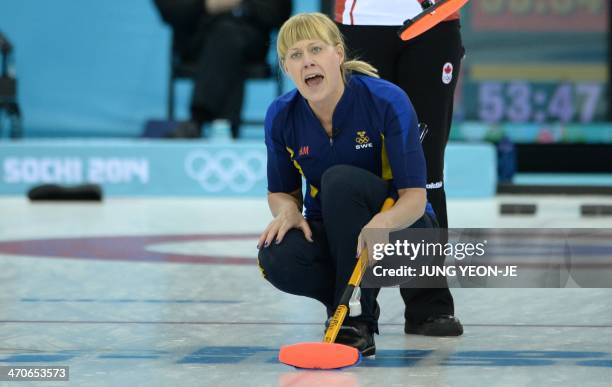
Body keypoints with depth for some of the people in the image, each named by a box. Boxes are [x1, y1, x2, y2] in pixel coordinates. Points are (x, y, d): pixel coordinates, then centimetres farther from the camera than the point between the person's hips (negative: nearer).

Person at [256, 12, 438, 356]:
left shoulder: (388, 101, -21)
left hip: (400, 228, -3)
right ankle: (355, 299, 2)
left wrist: (383, 223, -46)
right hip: (331, 234, 3)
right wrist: (288, 211, -20)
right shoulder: (281, 116, -9)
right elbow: (282, 192, 5)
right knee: (276, 258, -30)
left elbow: (415, 196, -24)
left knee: (340, 179, -33)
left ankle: (358, 319, -24)